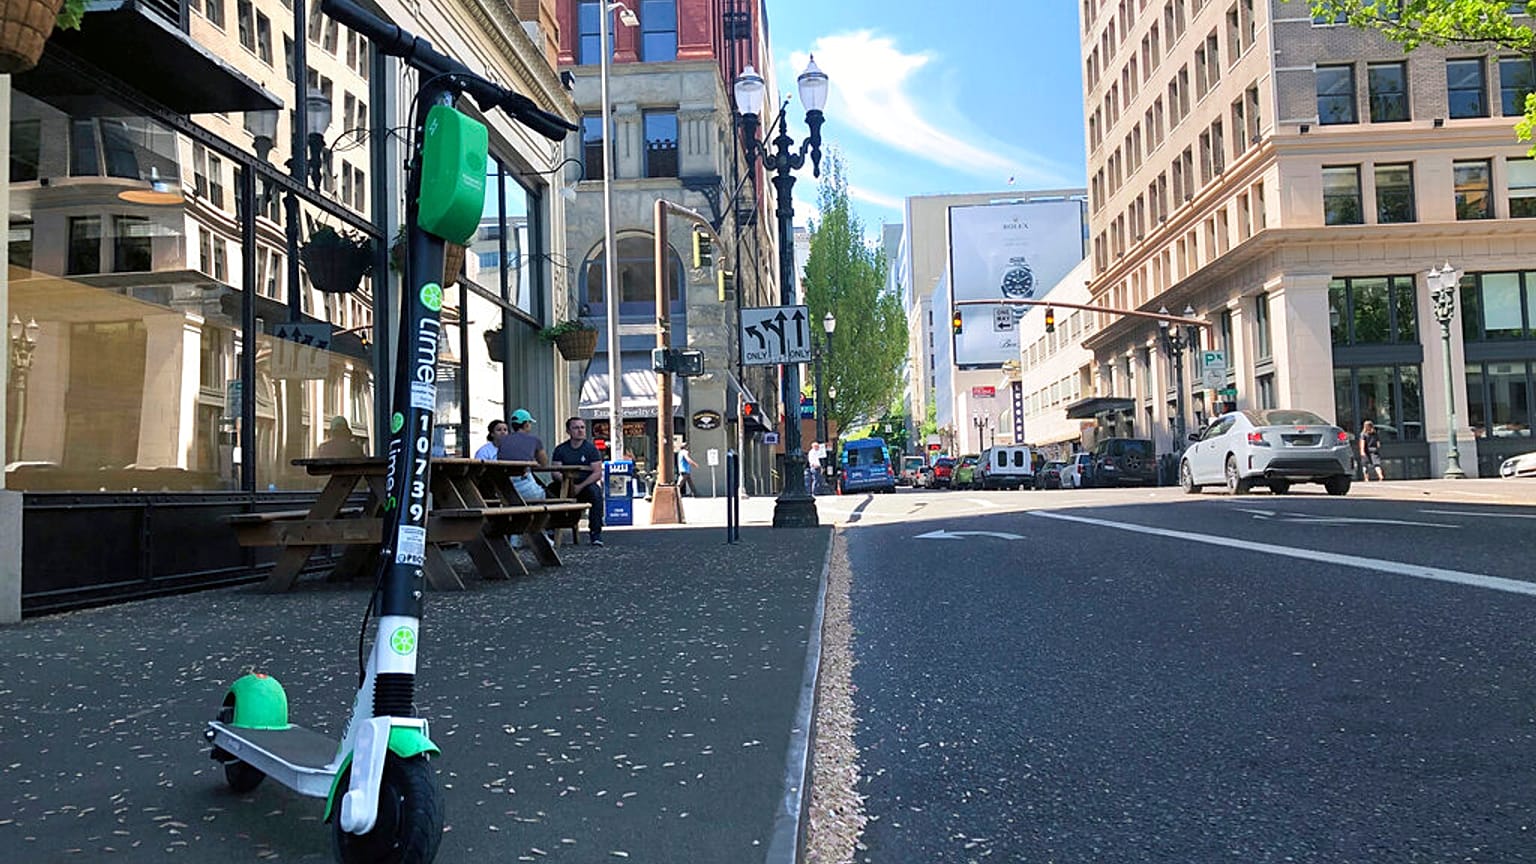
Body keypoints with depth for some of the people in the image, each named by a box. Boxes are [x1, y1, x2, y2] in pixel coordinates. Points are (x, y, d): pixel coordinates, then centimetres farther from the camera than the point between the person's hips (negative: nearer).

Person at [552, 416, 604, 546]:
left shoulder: (591, 448, 1)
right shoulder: (560, 450, 7)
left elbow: (597, 473, -7)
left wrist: (581, 486, -21)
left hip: (587, 484, -2)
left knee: (595, 492, -34)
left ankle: (596, 533, -27)